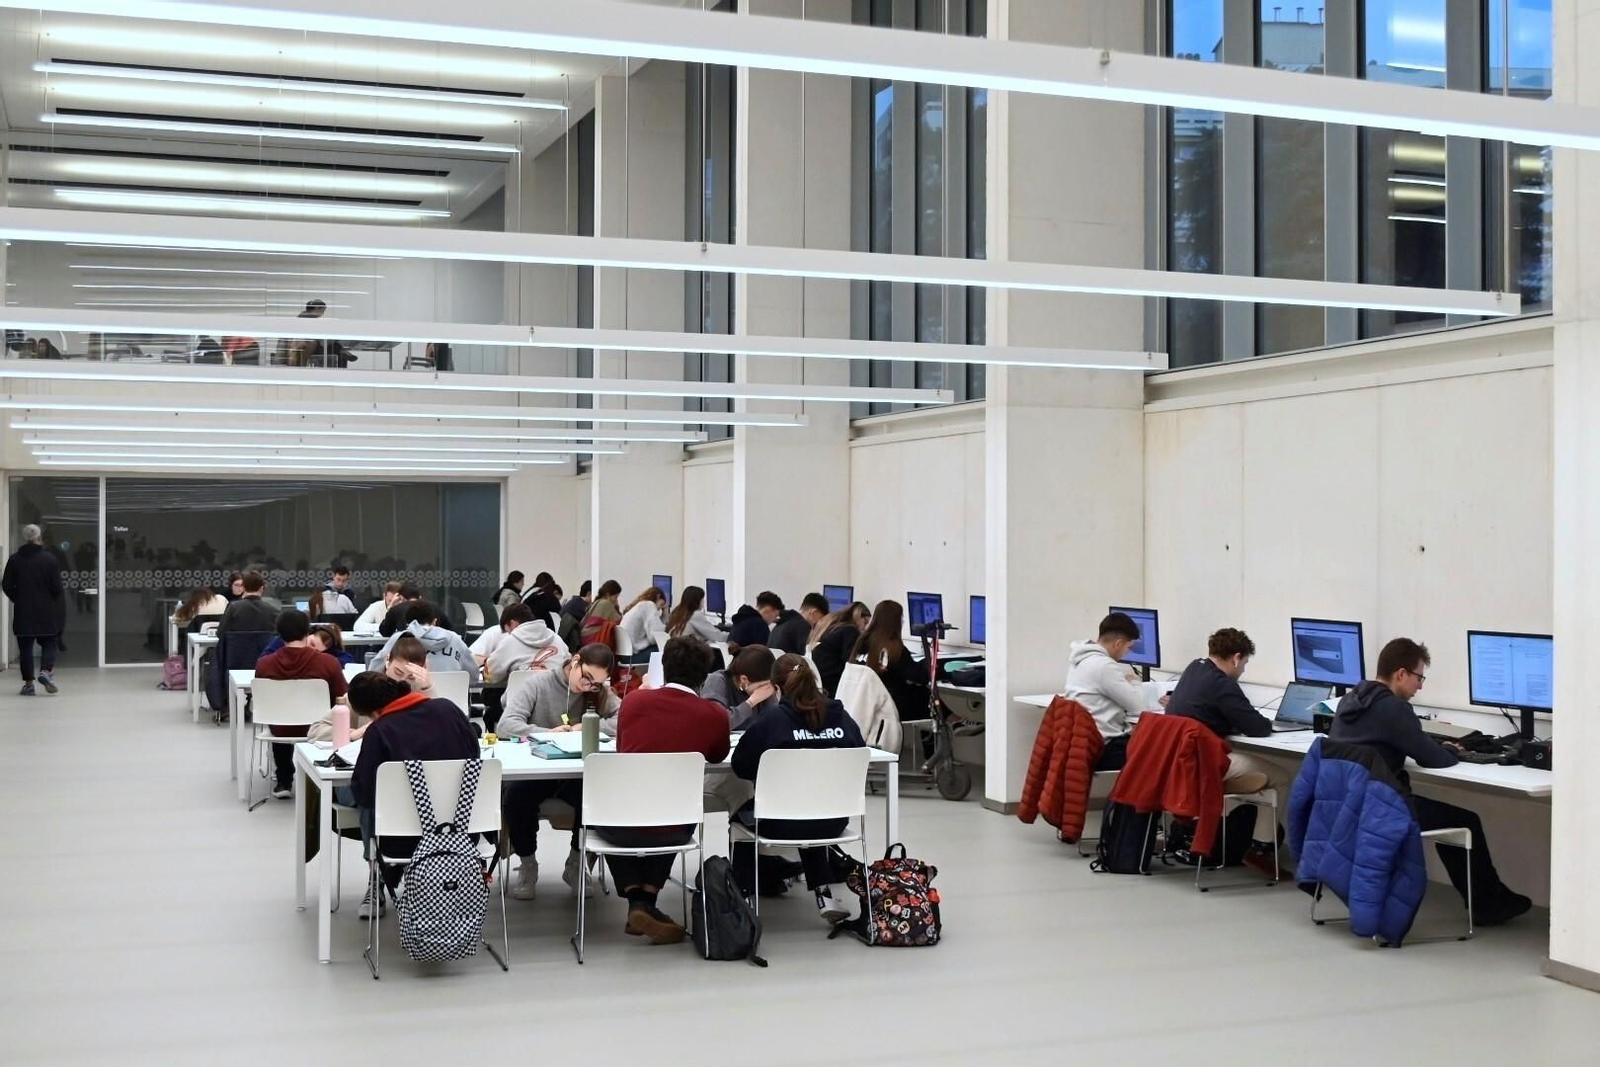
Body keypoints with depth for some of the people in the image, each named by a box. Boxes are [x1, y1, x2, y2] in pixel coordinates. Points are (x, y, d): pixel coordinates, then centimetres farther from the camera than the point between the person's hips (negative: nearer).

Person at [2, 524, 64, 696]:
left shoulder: (14, 559, 0)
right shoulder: (50, 559, -7)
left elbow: (7, 585, 1)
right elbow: (57, 587, -9)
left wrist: (18, 598, 16)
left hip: (23, 611, 2)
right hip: (46, 611, -2)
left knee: (25, 646, 7)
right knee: (49, 643, 10)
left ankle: (28, 683, 7)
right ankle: (46, 671, -13)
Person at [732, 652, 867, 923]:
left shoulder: (771, 719, -14)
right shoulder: (840, 716, -3)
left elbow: (741, 766, -8)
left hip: (784, 822, -4)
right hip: (834, 821, 4)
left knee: (743, 812, 28)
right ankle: (824, 896, 25)